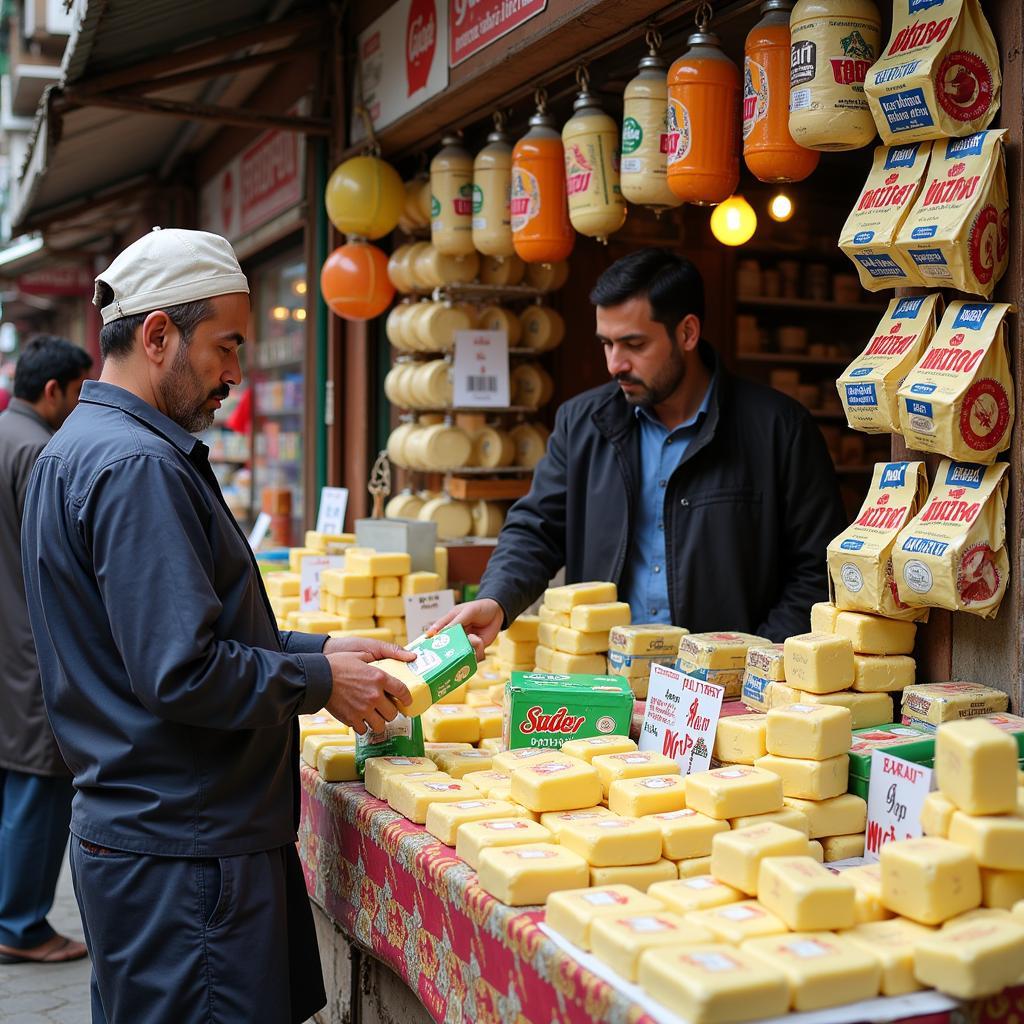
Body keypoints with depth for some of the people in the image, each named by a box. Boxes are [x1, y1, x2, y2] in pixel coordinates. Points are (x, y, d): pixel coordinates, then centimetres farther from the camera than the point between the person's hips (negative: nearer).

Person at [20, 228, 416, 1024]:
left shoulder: (79, 449, 14)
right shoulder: (135, 465, -19)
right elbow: (180, 674, -25)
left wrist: (318, 649, 10)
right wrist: (319, 681, -11)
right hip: (181, 851, -10)